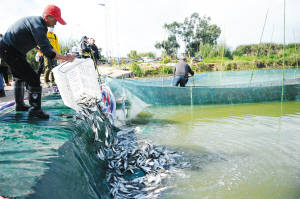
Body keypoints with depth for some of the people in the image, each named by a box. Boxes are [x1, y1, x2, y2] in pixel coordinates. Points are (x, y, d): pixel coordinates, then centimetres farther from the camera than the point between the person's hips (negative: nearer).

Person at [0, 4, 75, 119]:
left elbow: (48, 45, 12)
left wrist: (61, 57, 4)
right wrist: (65, 58, -21)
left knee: (20, 77, 25)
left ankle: (19, 105, 40)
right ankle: (35, 110, -6)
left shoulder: (38, 23, 8)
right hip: (10, 51, -11)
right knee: (33, 79, -13)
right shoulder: (37, 26, -24)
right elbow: (46, 51, -28)